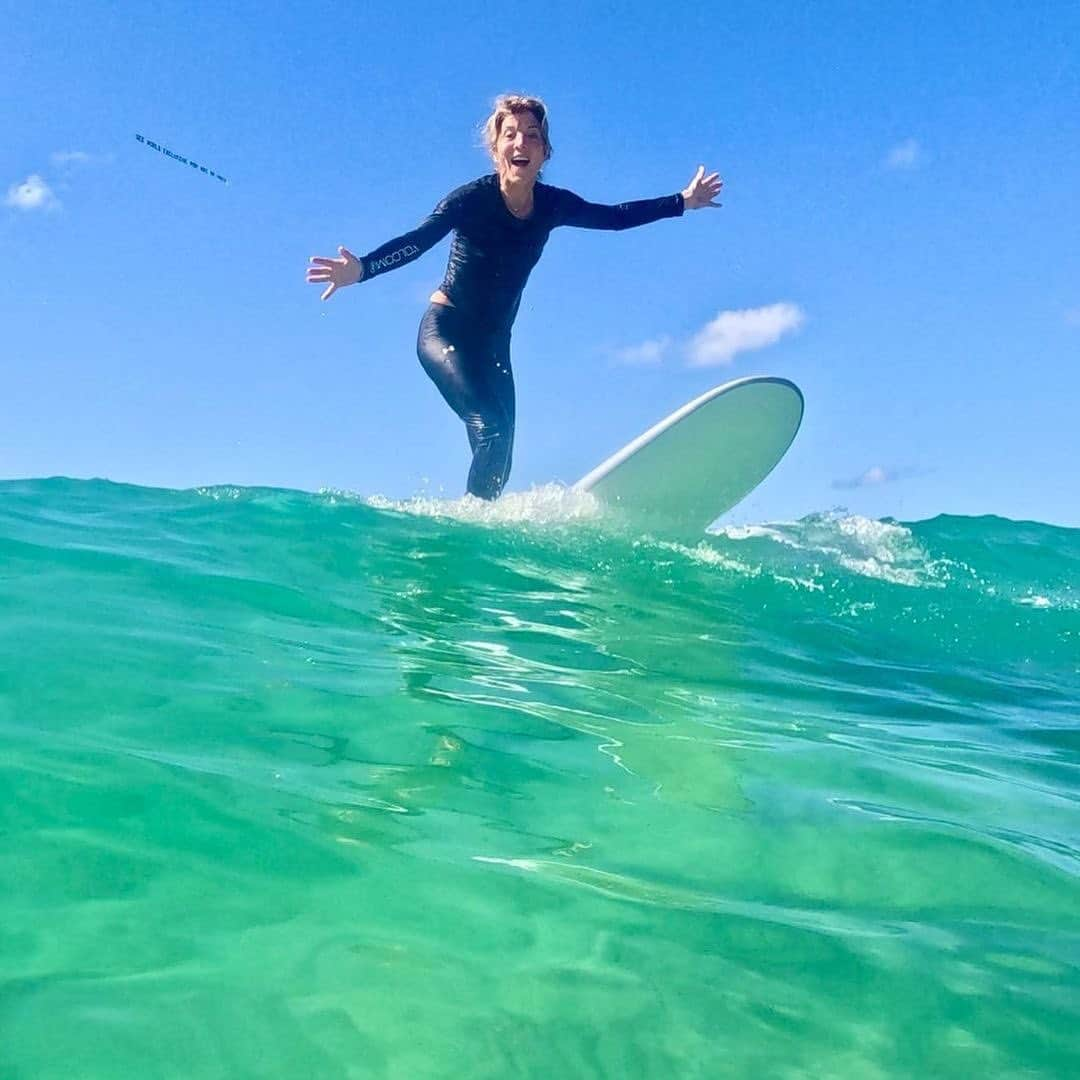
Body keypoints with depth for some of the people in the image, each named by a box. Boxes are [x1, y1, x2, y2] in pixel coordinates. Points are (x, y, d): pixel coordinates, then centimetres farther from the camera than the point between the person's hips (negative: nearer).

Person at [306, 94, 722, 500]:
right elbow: (417, 241, -28)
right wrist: (361, 269, -46)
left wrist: (683, 202, 19)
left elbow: (615, 217, 13)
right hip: (446, 330, -6)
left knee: (498, 457, 2)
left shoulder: (552, 205, -2)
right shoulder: (473, 199, -17)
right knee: (492, 428, -25)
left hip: (494, 343, 6)